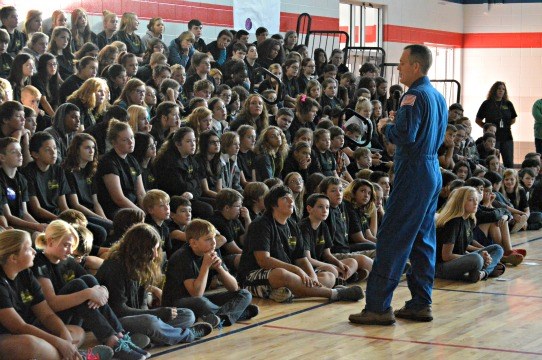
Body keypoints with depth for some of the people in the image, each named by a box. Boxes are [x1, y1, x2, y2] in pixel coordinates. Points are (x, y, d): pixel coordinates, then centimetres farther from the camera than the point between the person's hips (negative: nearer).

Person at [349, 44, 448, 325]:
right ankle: (420, 304, 16)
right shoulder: (437, 96, 15)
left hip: (414, 173, -10)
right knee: (423, 239, 12)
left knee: (392, 239, -8)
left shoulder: (415, 95, -14)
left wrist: (386, 128, -5)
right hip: (433, 172, 10)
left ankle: (379, 306, -9)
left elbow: (405, 135, -24)